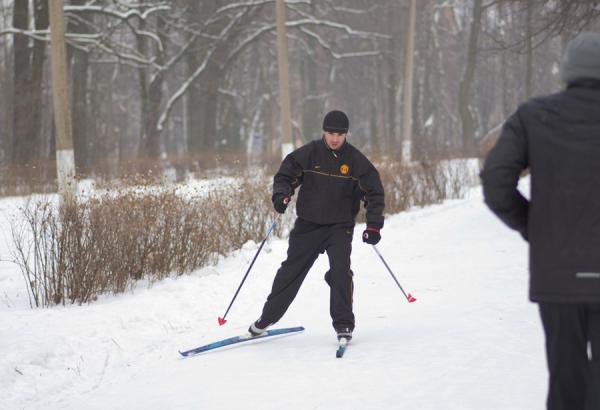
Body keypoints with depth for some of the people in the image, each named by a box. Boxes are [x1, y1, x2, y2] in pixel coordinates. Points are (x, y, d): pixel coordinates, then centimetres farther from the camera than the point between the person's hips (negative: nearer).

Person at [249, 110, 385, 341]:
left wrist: (373, 225, -11)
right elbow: (285, 176, 2)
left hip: (340, 226, -1)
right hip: (308, 224, 1)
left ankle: (343, 324, -8)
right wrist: (281, 195, -20)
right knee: (291, 271, 8)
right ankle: (267, 317, 23)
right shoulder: (307, 154, -5)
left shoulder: (357, 161, -6)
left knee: (340, 271, -19)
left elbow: (374, 192, -1)